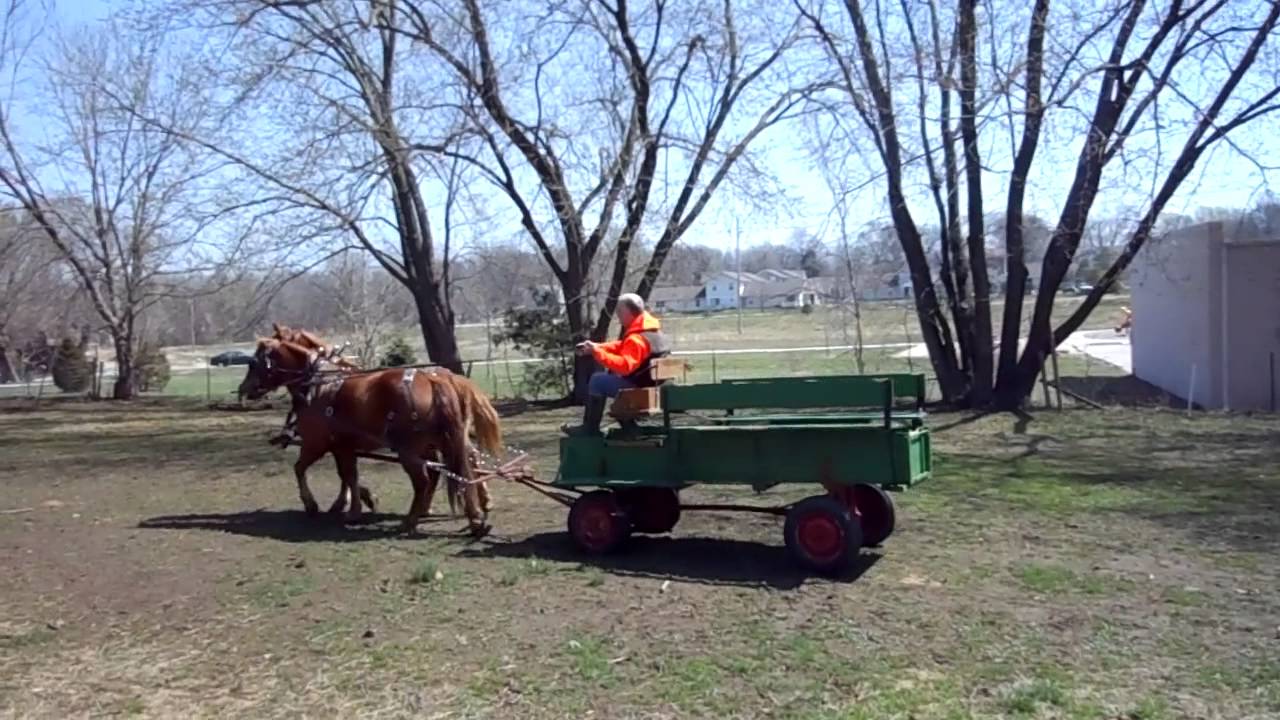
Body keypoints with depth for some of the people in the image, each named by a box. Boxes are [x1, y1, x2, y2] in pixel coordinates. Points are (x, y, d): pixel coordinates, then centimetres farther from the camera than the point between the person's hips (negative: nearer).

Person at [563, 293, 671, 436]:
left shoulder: (637, 339, -23)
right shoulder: (651, 329, 11)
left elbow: (624, 365, -36)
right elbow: (621, 347, 16)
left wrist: (597, 352, -32)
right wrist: (596, 347, 3)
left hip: (640, 386, -11)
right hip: (651, 382, 11)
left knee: (597, 380, -6)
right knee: (608, 375, 24)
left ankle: (590, 428, 1)